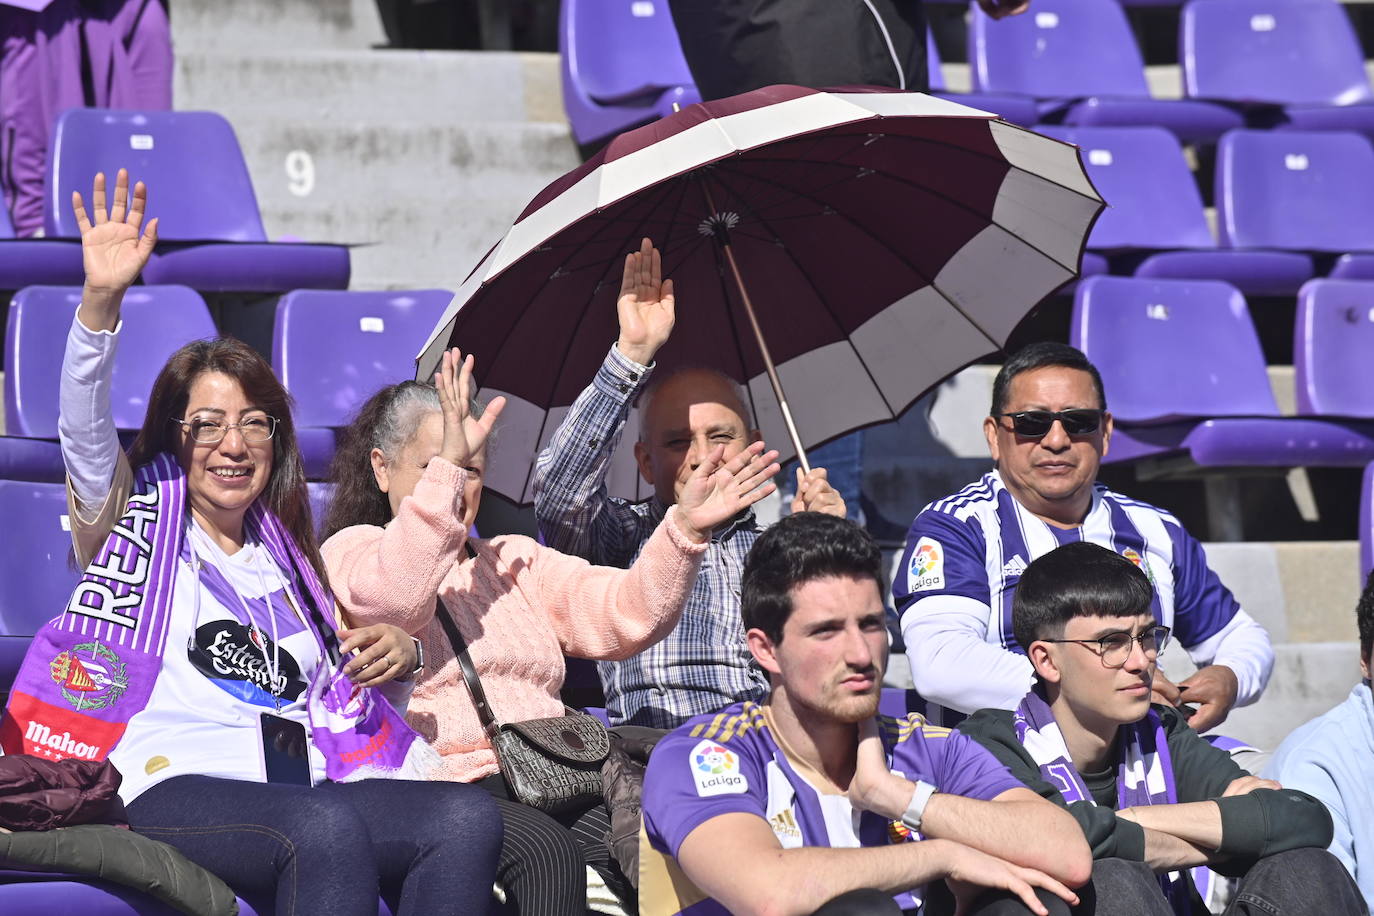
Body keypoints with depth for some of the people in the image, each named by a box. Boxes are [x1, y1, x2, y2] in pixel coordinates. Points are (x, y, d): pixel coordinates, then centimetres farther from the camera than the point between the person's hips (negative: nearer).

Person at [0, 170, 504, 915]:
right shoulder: (136, 517, 17)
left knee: (469, 818, -25)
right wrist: (101, 300, -18)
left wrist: (394, 653, 15)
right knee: (327, 829, -38)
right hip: (174, 787, -5)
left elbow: (339, 685, 38)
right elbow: (84, 427, -2)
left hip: (305, 782, 5)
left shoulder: (285, 558, 30)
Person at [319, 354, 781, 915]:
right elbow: (390, 598, -14)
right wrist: (446, 467, -18)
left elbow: (622, 616, 14)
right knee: (544, 851, -36)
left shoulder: (516, 561, 29)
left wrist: (684, 530, -2)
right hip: (447, 780, -4)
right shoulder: (351, 549, 13)